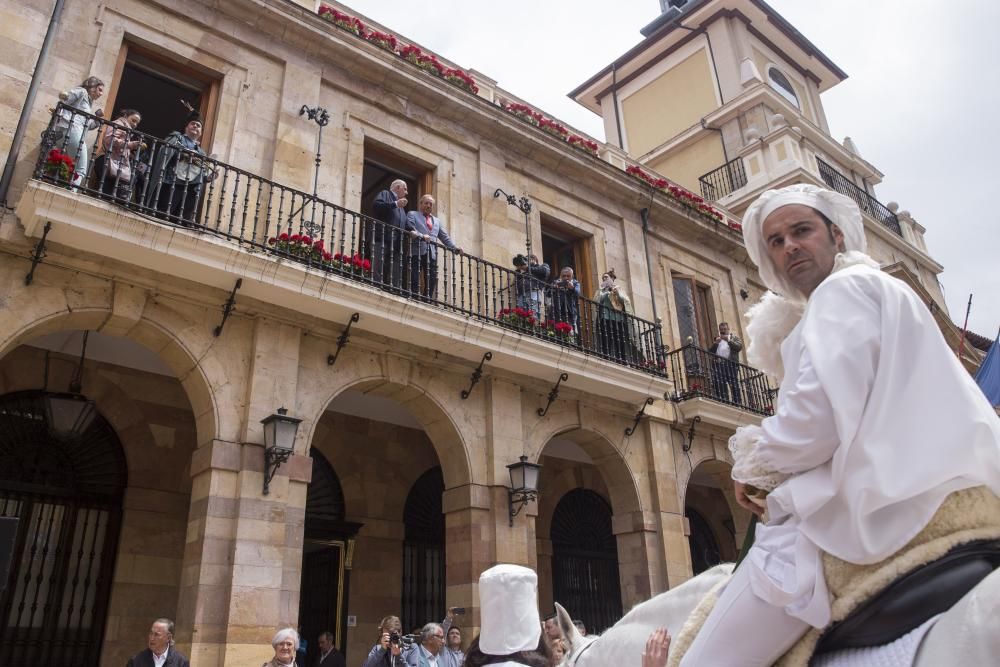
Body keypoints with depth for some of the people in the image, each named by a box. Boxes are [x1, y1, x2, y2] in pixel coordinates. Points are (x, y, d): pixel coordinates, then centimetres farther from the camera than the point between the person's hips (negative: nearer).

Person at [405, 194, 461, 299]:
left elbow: (445, 237, 21)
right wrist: (421, 236, -19)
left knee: (432, 282, -4)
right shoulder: (412, 215, 14)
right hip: (417, 252, -4)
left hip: (432, 254, 4)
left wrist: (454, 247, 5)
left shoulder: (437, 221, 28)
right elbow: (410, 229, -3)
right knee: (415, 281, -10)